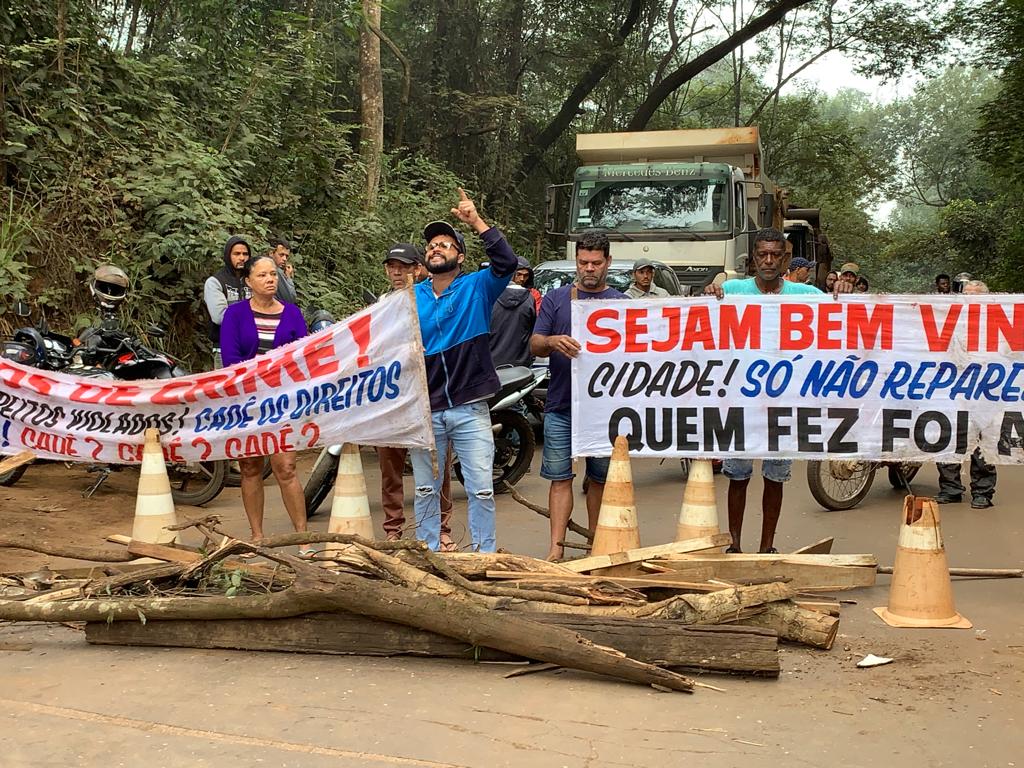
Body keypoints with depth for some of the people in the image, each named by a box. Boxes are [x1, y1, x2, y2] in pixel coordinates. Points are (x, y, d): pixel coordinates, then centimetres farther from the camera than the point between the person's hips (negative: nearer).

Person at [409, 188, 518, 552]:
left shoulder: (477, 288, 0)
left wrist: (477, 221, -19)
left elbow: (507, 262, -16)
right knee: (425, 490, 11)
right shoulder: (411, 298, 7)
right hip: (425, 410, 2)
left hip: (470, 410, -2)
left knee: (481, 490, 0)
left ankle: (485, 554, 11)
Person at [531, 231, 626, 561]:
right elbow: (534, 345, 3)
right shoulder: (556, 299, 9)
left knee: (600, 479, 8)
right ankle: (556, 548, -3)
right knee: (560, 478, -3)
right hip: (561, 407, 0)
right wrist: (552, 342, -19)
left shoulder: (621, 303, 9)